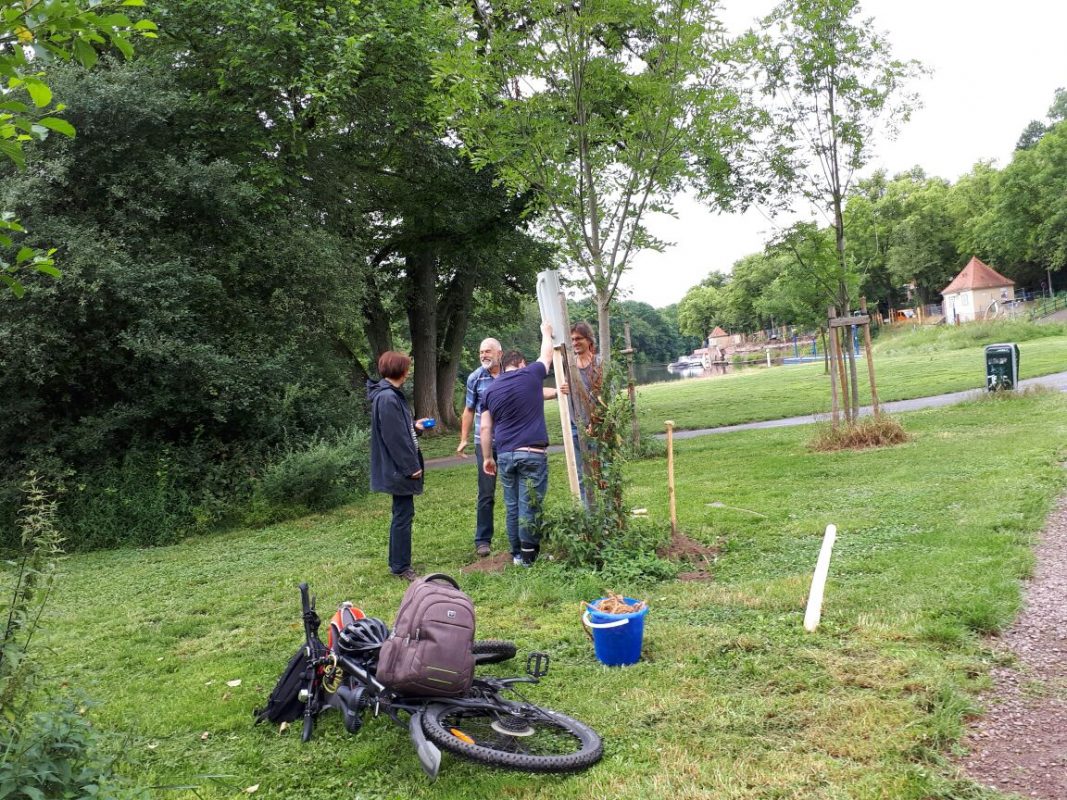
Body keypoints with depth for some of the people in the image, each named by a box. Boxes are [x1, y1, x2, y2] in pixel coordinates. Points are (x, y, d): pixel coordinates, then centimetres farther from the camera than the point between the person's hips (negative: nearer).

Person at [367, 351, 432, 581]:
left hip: (399, 468, 11)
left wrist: (414, 426, 23)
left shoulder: (390, 395, 11)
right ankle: (401, 567, 9)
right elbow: (394, 437, -23)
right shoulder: (387, 398, -21)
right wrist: (411, 466, -19)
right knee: (403, 515, -2)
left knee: (402, 514, 18)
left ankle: (397, 563, 29)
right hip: (400, 468, -11)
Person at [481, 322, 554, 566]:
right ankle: (528, 554, 4)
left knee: (512, 506, 11)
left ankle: (516, 553, 17)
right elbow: (546, 355, 20)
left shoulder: (491, 390, 10)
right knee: (530, 505, 0)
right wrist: (546, 332, 36)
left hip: (505, 454, 4)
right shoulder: (531, 375, 1)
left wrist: (487, 457, 15)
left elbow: (485, 428, 8)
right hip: (532, 453, -4)